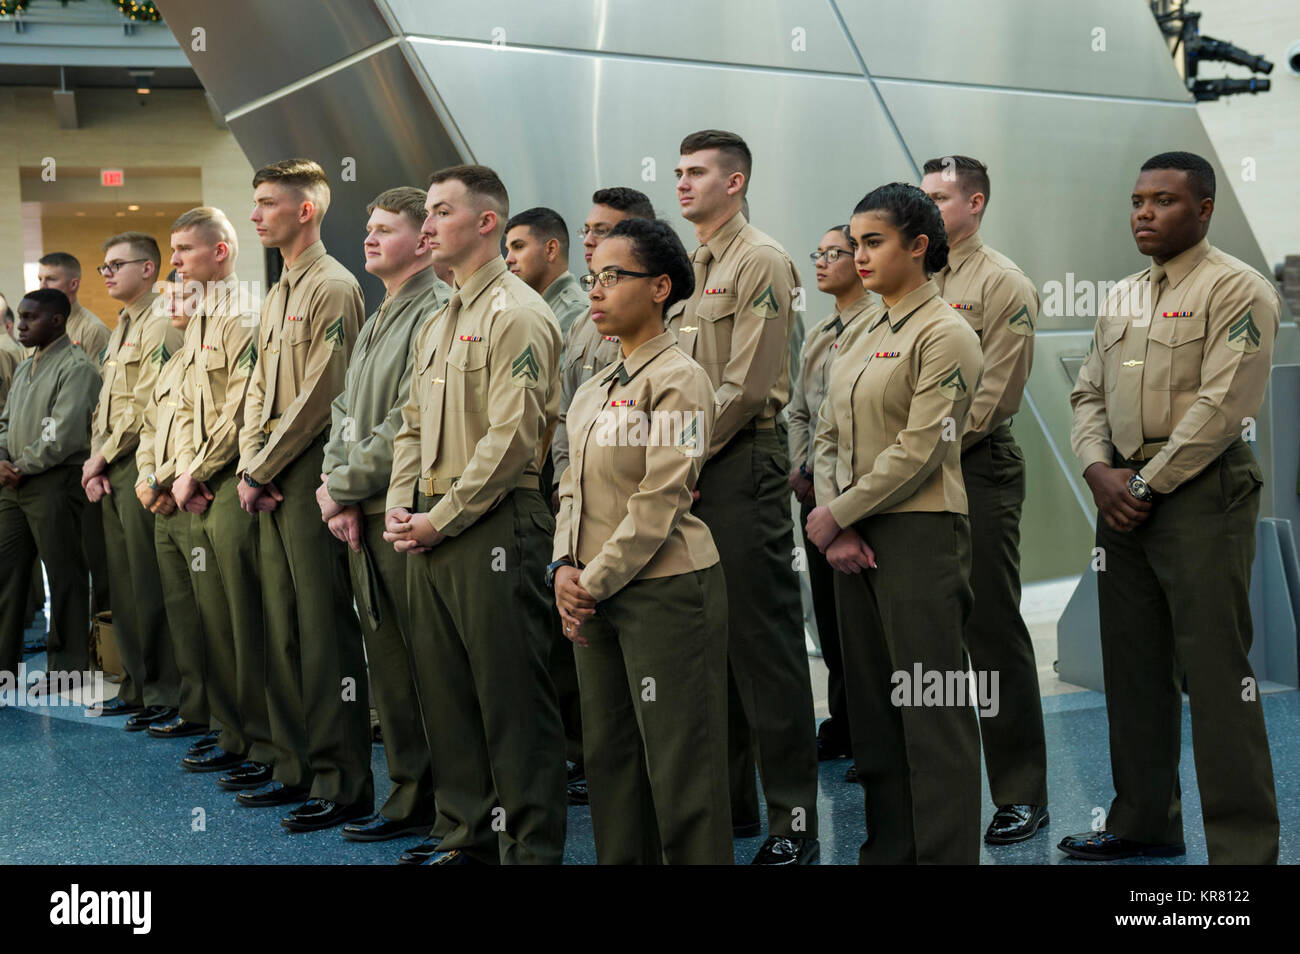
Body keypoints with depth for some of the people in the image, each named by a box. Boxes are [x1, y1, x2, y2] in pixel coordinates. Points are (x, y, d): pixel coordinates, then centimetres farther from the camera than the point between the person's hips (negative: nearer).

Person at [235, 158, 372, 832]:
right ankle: (296, 769, 21)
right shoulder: (276, 295, 19)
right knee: (281, 629, 12)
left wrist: (263, 468, -11)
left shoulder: (333, 288, -10)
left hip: (311, 476, -9)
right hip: (271, 484, 9)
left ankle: (341, 784, 1)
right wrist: (250, 467, 3)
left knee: (324, 631, -6)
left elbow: (319, 396, -16)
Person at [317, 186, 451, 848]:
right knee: (387, 661, 12)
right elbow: (344, 412, 17)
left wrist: (343, 486, -11)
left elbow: (411, 422, -18)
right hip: (360, 517, 9)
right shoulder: (375, 321, 19)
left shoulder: (440, 311, -10)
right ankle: (410, 793, 22)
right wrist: (334, 486, 0)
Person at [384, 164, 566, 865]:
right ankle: (470, 834, 25)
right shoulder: (437, 323, 19)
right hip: (431, 531, 9)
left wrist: (441, 519, -15)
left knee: (512, 695, -3)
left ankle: (530, 846, 6)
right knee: (445, 689, 13)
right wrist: (399, 509, 6)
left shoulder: (517, 314, -9)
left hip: (494, 525, -9)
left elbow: (511, 436, -17)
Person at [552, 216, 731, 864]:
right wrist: (564, 568, -2)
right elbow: (573, 489, 15)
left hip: (664, 589, -8)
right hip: (595, 595, 8)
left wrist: (594, 582, -13)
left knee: (679, 763, 0)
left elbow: (658, 505, -17)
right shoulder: (594, 390, 14)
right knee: (608, 753, 15)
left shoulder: (679, 379, -11)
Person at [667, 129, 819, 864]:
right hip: (692, 472, 9)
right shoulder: (689, 266, 18)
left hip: (742, 467, -8)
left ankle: (794, 821, 2)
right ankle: (725, 796, 25)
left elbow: (746, 388, -15)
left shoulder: (761, 263, -8)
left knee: (764, 641, -5)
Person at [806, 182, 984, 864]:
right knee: (872, 704, 12)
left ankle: (945, 852, 4)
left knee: (932, 709, -3)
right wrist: (835, 526, -2)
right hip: (854, 538, 8)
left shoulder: (944, 334, -9)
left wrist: (835, 514, -11)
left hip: (919, 534, -8)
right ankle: (887, 848, 22)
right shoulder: (858, 336, 15)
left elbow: (918, 451, -16)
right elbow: (829, 435, 12)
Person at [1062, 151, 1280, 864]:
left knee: (1215, 674, -8)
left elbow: (1223, 405, -15)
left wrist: (1147, 485, -14)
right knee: (1133, 666, 12)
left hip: (1199, 491, -7)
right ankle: (1145, 822, 24)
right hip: (1123, 494, 8)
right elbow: (1089, 392, 17)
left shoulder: (1238, 289, -6)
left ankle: (1244, 845, 0)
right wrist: (1099, 470, -1)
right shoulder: (1121, 298, 18)